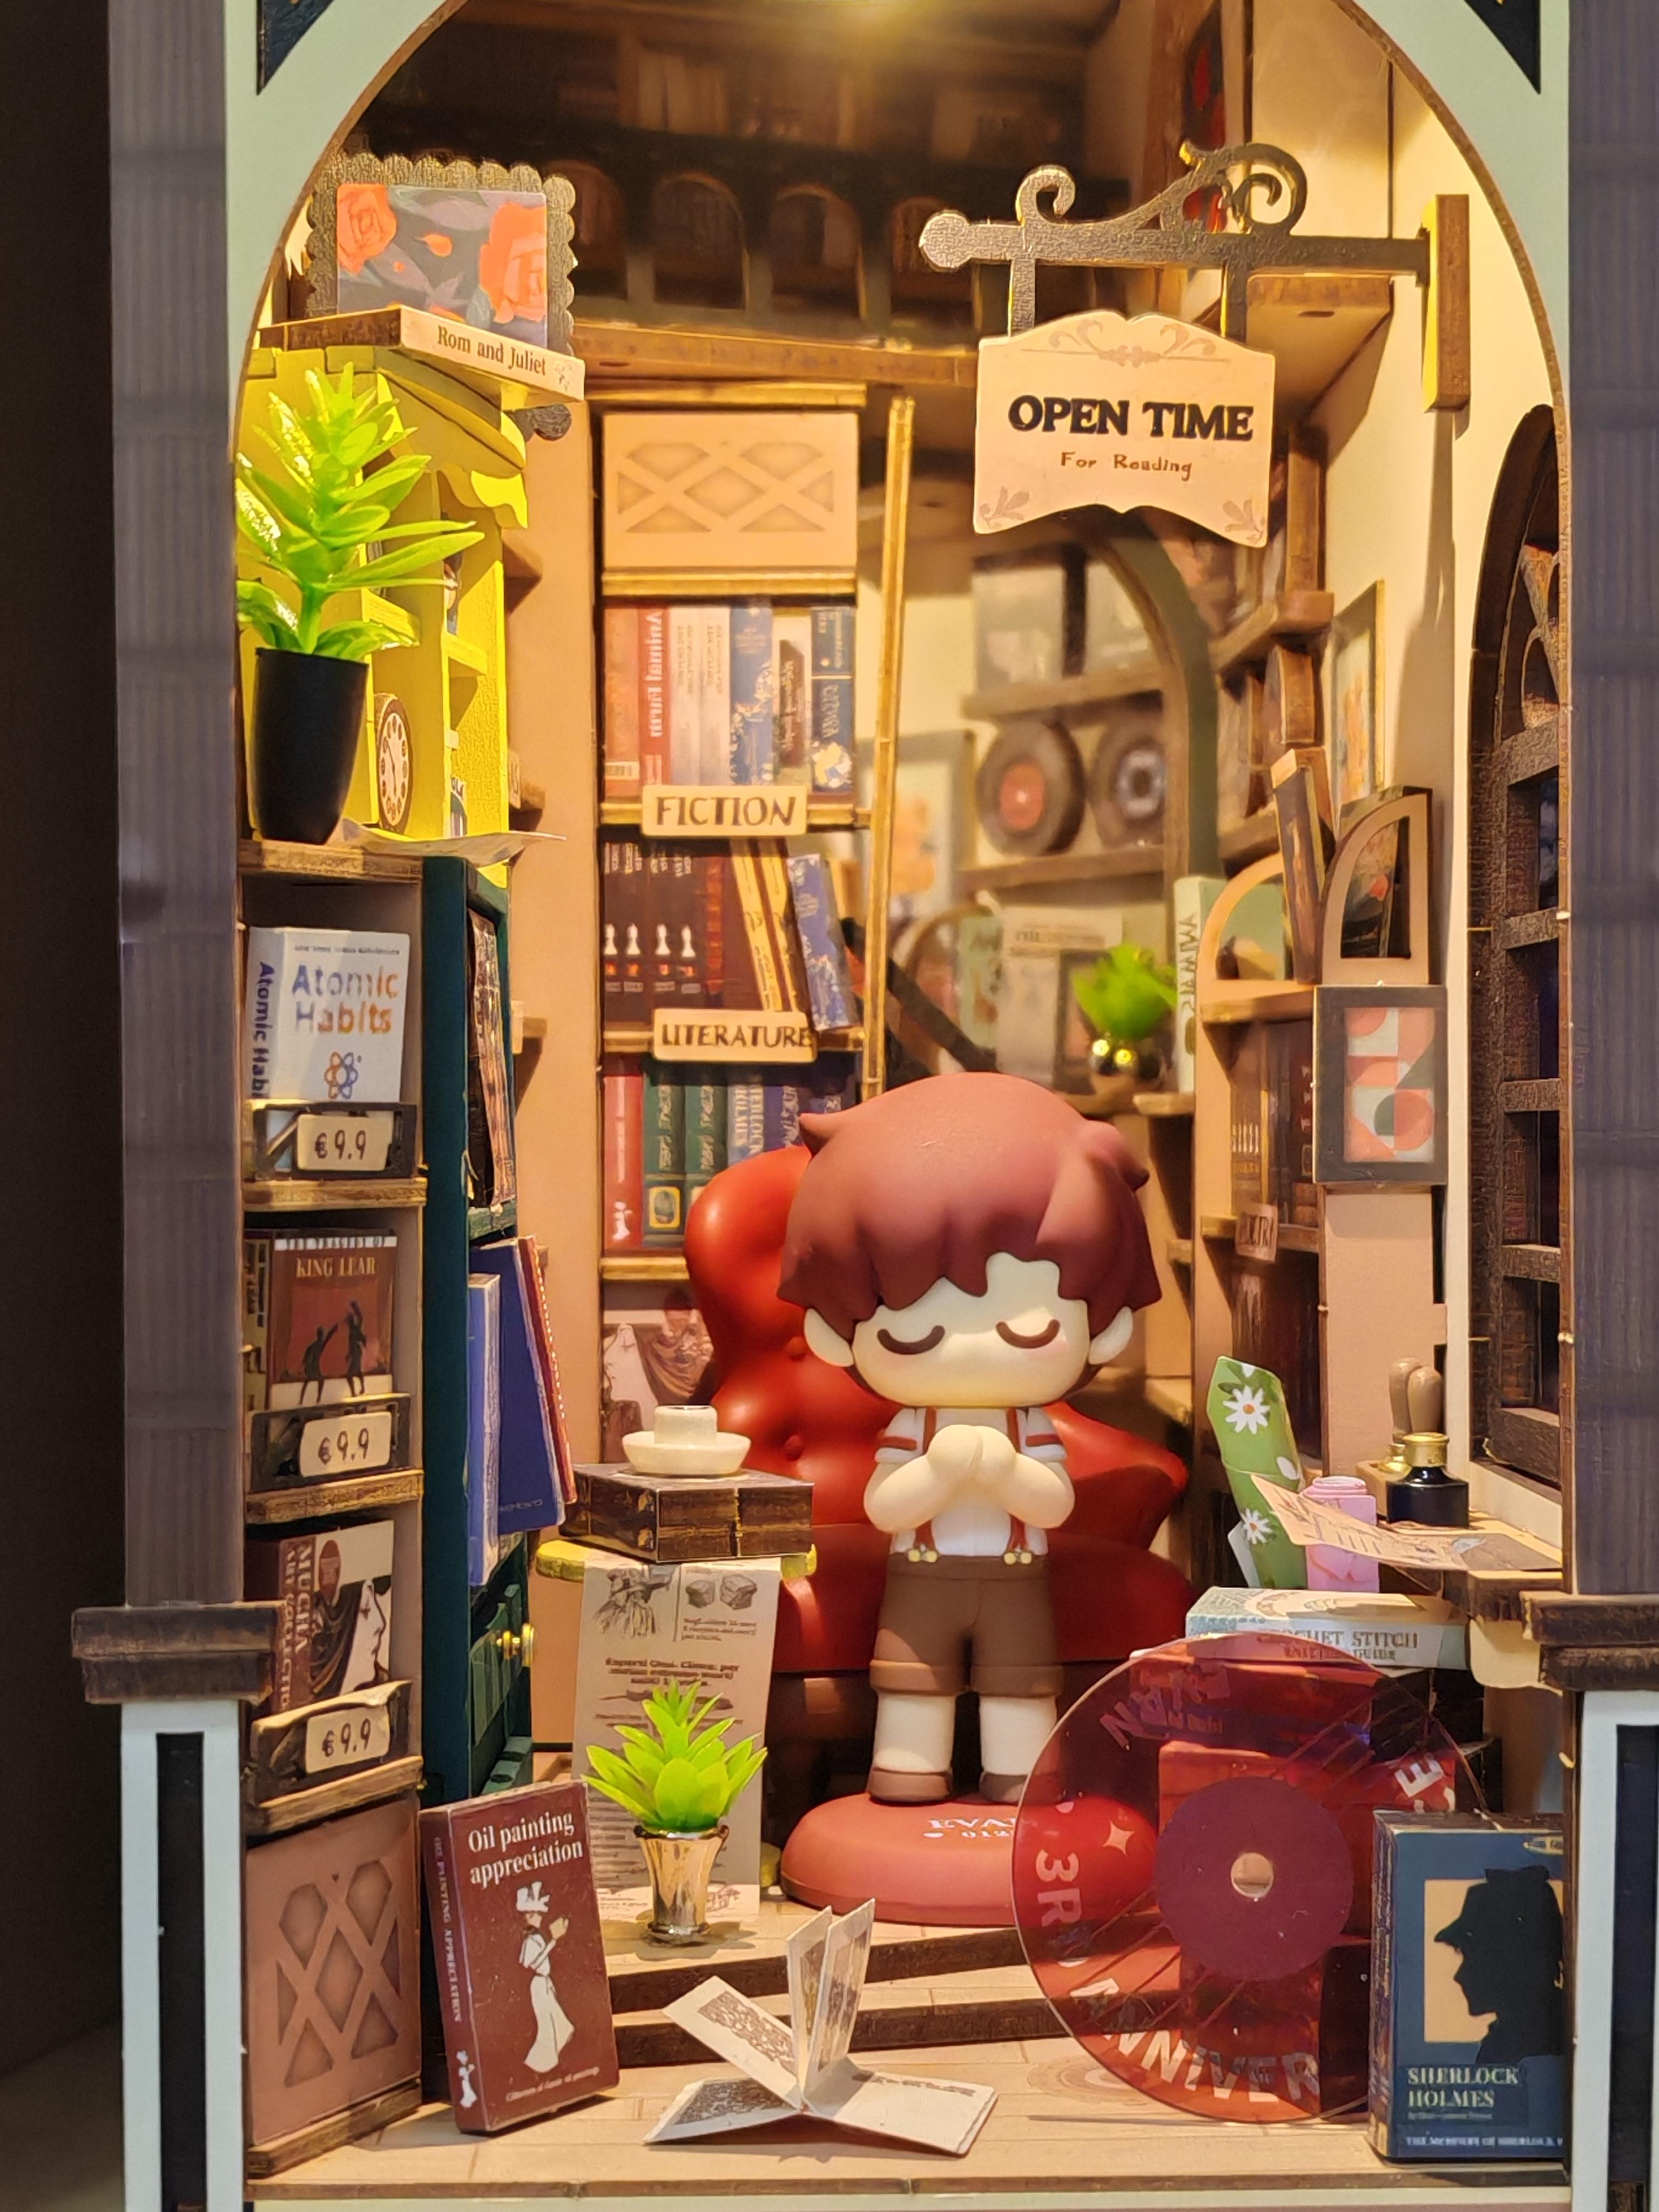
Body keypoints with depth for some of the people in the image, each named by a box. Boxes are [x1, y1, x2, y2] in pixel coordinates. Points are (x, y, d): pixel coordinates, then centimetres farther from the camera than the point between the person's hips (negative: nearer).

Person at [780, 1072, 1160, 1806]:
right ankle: (909, 1775, 15)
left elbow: (1057, 1503, -14)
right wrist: (940, 1471, -27)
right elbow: (881, 1507, -14)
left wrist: (1005, 1472, -29)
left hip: (1015, 1581, 0)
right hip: (920, 1580, 0)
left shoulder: (1037, 1433, -5)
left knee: (1019, 1682, 5)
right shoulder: (905, 1432, -7)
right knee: (913, 1677, 4)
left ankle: (1020, 1779, 17)